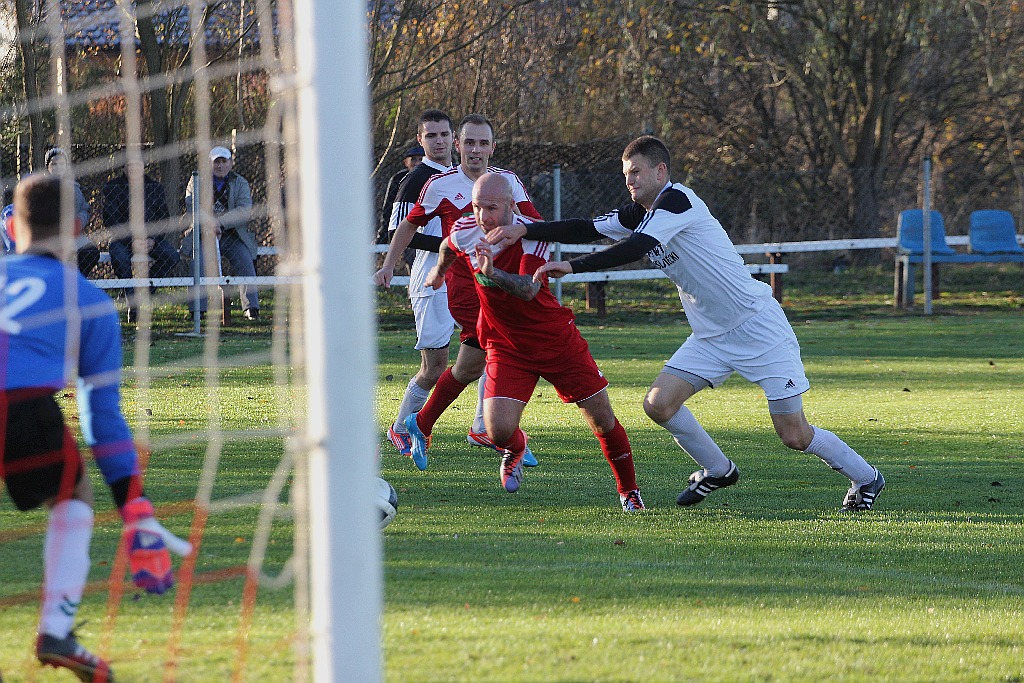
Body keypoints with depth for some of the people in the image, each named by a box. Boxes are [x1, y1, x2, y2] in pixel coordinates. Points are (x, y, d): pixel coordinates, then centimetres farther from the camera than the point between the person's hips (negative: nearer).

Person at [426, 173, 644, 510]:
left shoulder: (532, 235, -23)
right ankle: (514, 449, 23)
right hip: (505, 346, 2)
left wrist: (493, 274, -56)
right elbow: (448, 247, 16)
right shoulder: (464, 232, -11)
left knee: (603, 420, -2)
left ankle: (629, 490, 21)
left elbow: (528, 290, -39)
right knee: (499, 430, -15)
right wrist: (440, 271, 36)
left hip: (556, 339, -2)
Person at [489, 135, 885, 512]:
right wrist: (525, 231, -5)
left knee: (794, 436, -8)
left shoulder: (676, 200, -17)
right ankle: (718, 471, 14)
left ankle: (865, 477, 15)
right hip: (711, 336, 8)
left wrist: (573, 266, -30)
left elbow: (637, 248, -28)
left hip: (757, 325, -8)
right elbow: (587, 229, 6)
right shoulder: (640, 213, 9)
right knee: (659, 403, -7)